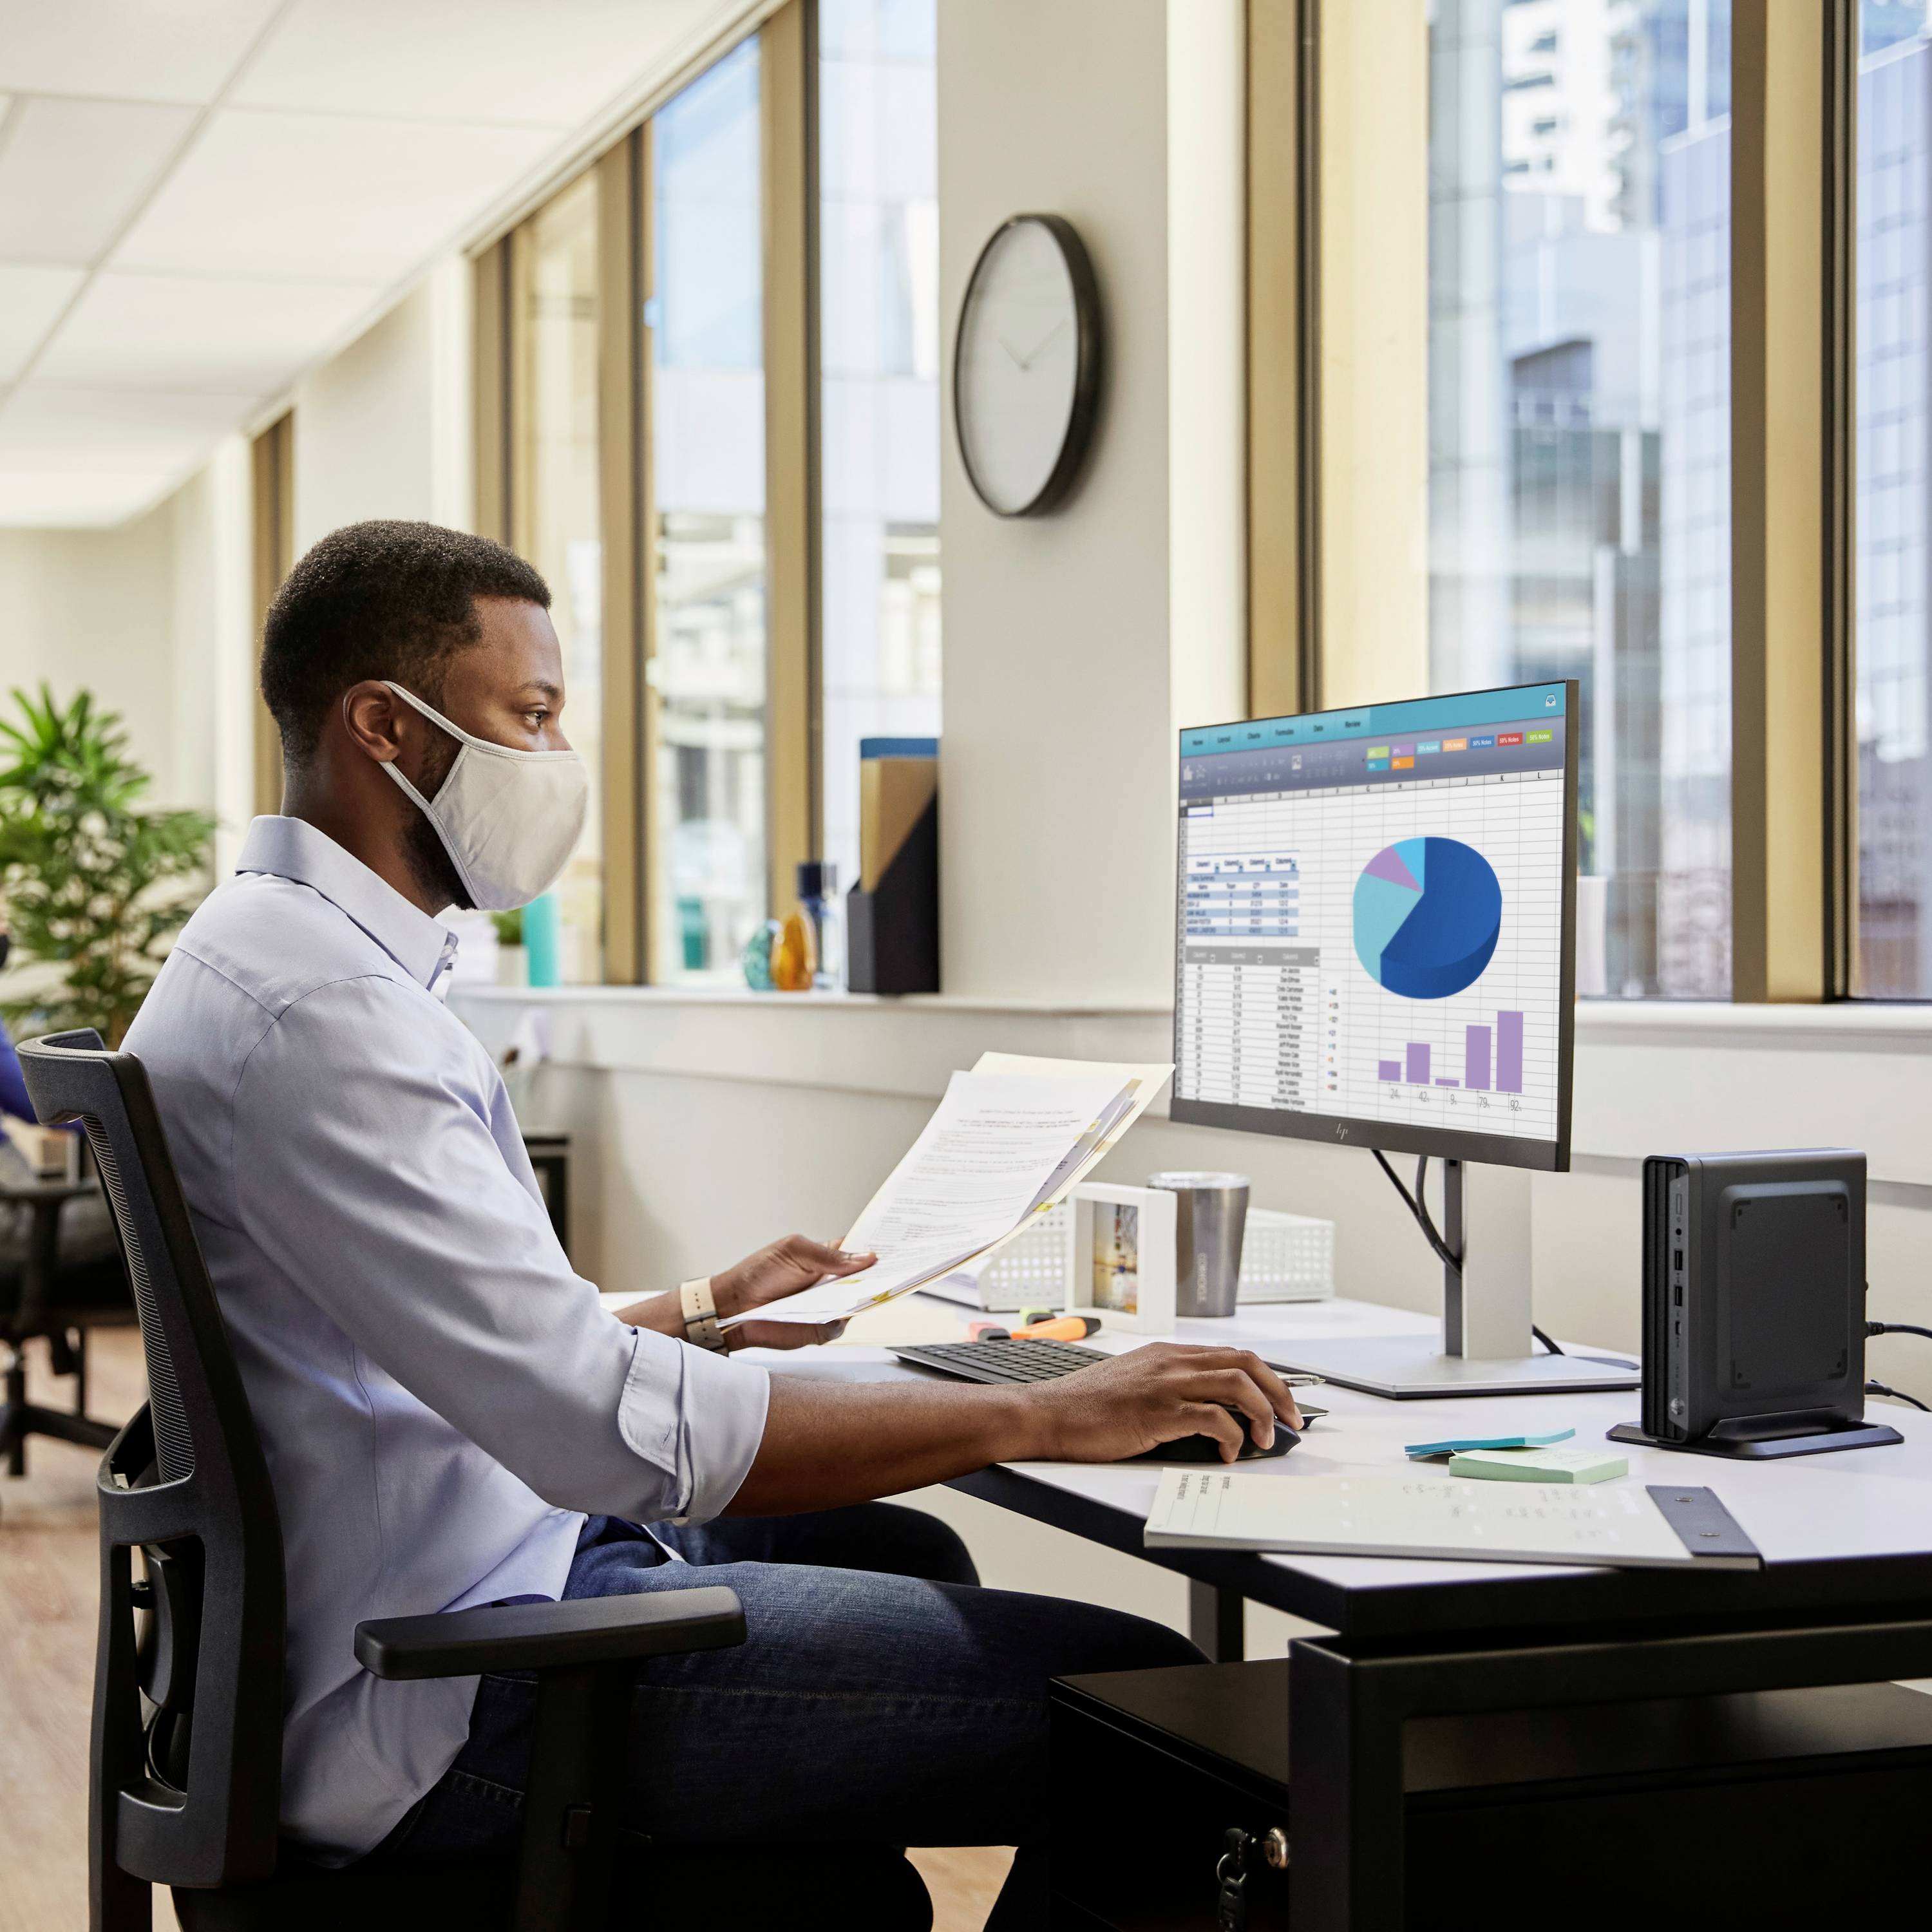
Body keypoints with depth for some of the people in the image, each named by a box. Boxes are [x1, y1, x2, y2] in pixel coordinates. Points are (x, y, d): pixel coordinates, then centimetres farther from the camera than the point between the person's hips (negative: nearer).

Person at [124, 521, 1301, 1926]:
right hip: (448, 1696, -11)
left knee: (906, 1553, 29)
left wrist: (703, 1318, 24)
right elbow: (604, 1422, -29)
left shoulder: (282, 952, 15)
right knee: (1147, 1704, -15)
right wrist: (1047, 1416, -23)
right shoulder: (311, 1004, -21)